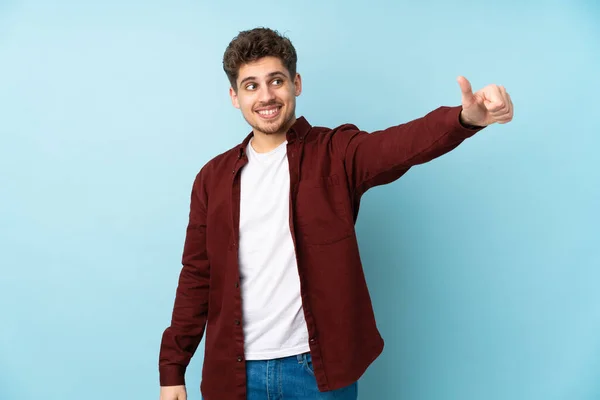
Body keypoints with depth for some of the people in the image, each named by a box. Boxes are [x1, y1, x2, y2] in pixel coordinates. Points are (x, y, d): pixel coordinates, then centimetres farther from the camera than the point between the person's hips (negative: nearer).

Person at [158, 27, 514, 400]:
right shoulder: (213, 178, 2)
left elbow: (399, 144, -26)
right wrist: (173, 368, 3)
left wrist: (466, 117, -46)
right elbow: (197, 277, 5)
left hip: (320, 367, -2)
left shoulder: (336, 153, -5)